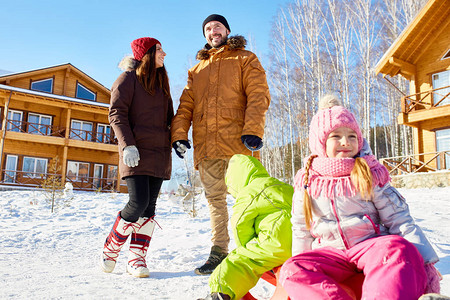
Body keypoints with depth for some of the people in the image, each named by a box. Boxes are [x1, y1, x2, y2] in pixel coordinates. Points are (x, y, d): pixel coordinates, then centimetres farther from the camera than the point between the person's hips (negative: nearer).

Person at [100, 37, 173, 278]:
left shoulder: (160, 82, 23)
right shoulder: (129, 79, 2)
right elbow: (116, 114, -7)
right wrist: (127, 145, -18)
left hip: (159, 154, 7)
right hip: (136, 153, -6)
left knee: (149, 206, 2)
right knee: (138, 202, -13)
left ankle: (136, 259, 9)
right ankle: (110, 250, 9)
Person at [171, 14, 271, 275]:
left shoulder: (246, 59, 12)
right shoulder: (197, 70, 26)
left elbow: (258, 96, -1)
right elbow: (186, 106, 17)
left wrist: (253, 130, -17)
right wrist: (179, 133, -1)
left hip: (237, 141, -4)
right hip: (206, 144, 5)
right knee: (215, 199, 6)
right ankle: (219, 252, 14)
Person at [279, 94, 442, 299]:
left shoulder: (369, 175, 1)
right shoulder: (306, 183, 4)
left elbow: (399, 219, 0)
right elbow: (301, 231, 14)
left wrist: (425, 262, -7)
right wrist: (301, 270, 16)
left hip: (372, 246, -1)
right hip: (331, 252, 2)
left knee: (398, 249, -34)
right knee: (292, 270, -25)